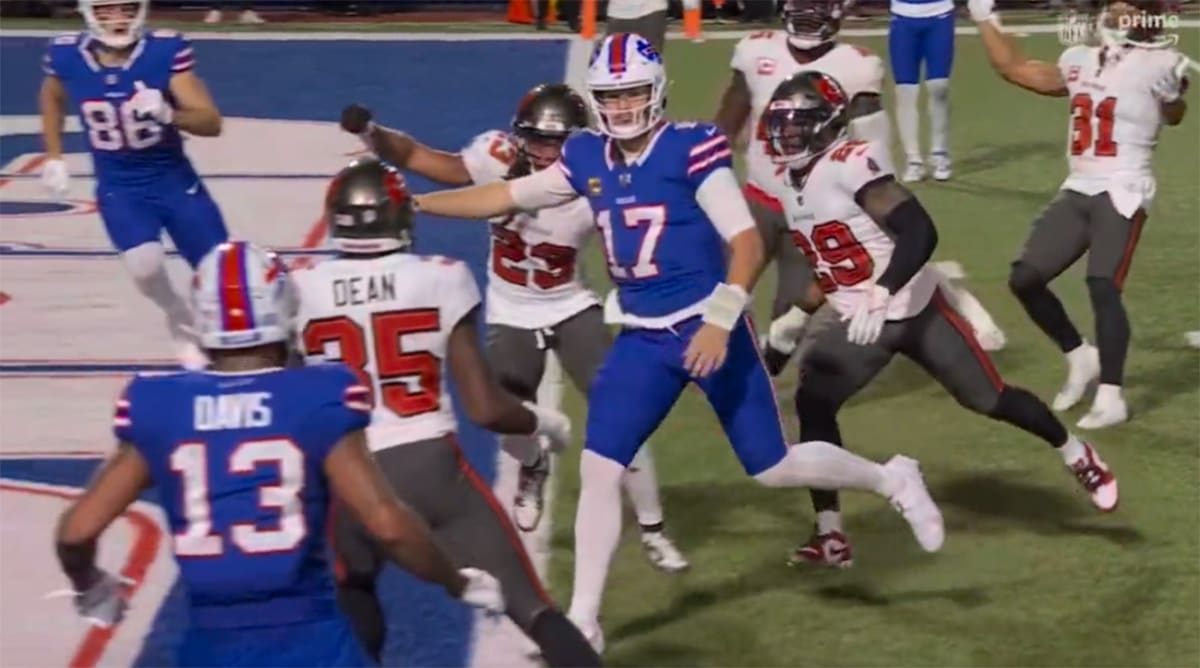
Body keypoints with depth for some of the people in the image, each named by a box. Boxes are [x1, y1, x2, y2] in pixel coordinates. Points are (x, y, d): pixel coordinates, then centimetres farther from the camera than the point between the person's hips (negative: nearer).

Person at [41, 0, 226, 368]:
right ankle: (183, 325, 8)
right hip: (119, 189, 0)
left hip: (174, 180, 0)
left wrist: (168, 114, -40)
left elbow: (211, 123, -22)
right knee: (145, 266, -23)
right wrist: (53, 158, 11)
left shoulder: (165, 50, -21)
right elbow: (51, 98, 13)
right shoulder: (67, 54, -12)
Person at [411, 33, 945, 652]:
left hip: (708, 328, -5)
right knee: (598, 471, -4)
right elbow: (505, 197, 14)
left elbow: (747, 241, -17)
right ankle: (583, 620, 4)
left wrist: (720, 320, -27)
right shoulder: (587, 158, 3)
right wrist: (410, 203, 11)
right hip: (641, 339, 5)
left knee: (773, 467, 2)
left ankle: (892, 480, 29)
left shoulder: (691, 149, -15)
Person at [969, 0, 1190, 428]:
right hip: (1078, 191, 7)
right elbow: (1014, 69, 20)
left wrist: (1173, 90, -28)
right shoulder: (1082, 61, 11)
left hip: (1122, 193, -7)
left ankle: (1111, 399, -12)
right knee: (1025, 279, 4)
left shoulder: (1154, 65, -7)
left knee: (1103, 288, -18)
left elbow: (1173, 117, -13)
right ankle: (1081, 357, 22)